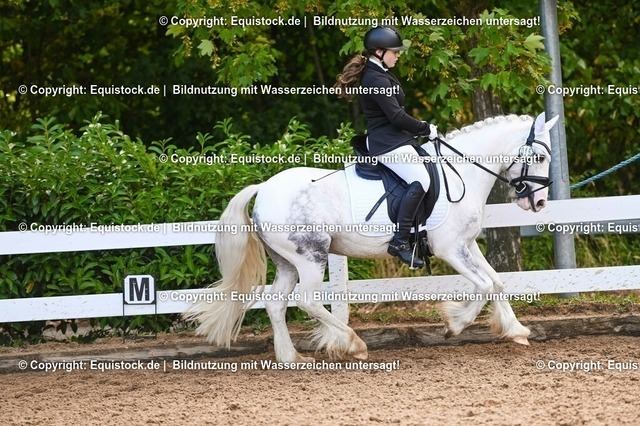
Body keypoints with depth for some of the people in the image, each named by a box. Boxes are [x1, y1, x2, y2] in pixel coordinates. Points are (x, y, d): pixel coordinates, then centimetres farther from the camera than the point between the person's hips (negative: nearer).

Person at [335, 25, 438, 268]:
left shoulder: (378, 75, 18)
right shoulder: (376, 79, -15)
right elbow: (396, 116, -21)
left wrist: (420, 130, 11)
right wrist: (426, 129, -10)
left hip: (393, 140, 12)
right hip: (388, 143, -12)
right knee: (420, 180, -26)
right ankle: (400, 241, -32)